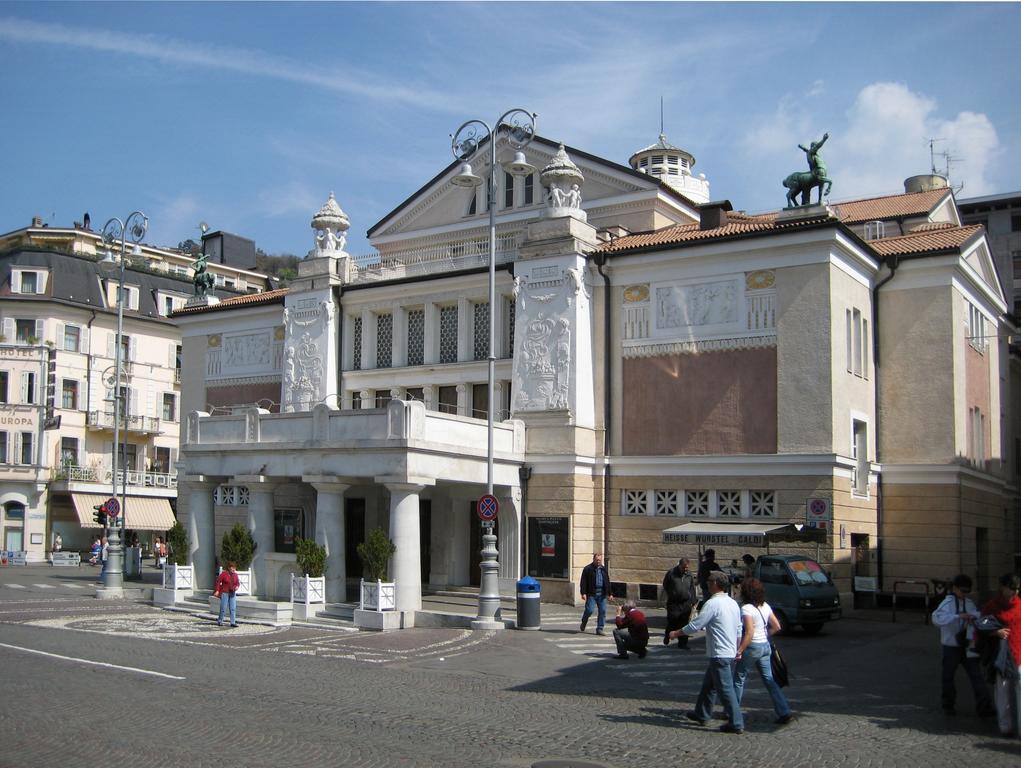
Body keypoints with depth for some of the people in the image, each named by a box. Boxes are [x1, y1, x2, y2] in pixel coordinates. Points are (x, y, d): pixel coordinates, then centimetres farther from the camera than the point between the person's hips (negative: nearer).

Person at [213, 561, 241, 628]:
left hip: (232, 593, 4)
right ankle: (220, 621, 18)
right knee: (223, 608, -1)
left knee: (233, 608, -2)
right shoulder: (224, 573, -9)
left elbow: (238, 582, 14)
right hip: (224, 593, -4)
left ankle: (233, 623, 0)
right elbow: (218, 581, -8)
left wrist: (237, 586, -8)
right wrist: (217, 590, -12)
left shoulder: (235, 575, 5)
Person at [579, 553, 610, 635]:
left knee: (602, 611, 1)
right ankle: (584, 622, 19)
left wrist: (609, 593, 14)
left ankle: (600, 629, 8)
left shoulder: (604, 569, 15)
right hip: (591, 593, -5)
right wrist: (583, 593, -13)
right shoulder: (587, 569, -1)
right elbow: (583, 582, -5)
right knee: (590, 610, -11)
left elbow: (607, 582, 19)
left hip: (602, 594, 5)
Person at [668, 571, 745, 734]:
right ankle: (701, 714, 31)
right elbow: (739, 629, 16)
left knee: (725, 688, -3)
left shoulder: (713, 603, -17)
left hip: (719, 654, -9)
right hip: (731, 653, 9)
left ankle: (736, 724, -1)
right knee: (709, 684, 20)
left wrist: (676, 632, -2)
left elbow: (695, 625, -15)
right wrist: (737, 650, 23)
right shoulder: (733, 603, 10)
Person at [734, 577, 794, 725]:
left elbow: (749, 633, -24)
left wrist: (739, 651, -20)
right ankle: (784, 713, 3)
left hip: (752, 647, -7)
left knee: (739, 679, 8)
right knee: (769, 680, 9)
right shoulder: (765, 606, 5)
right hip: (765, 646, 7)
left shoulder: (747, 608, -18)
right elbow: (776, 627, 10)